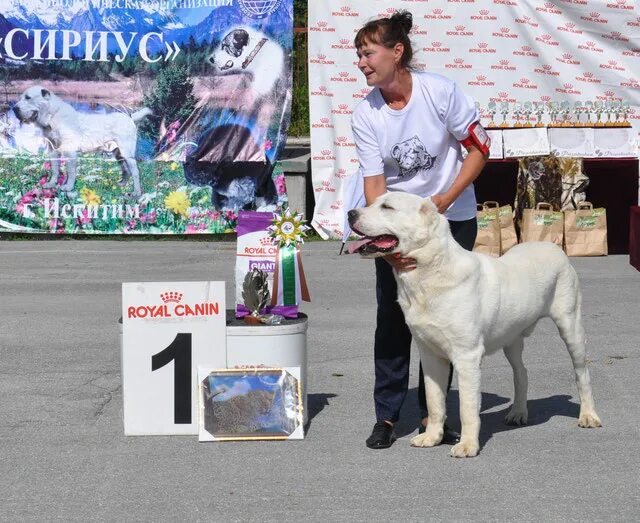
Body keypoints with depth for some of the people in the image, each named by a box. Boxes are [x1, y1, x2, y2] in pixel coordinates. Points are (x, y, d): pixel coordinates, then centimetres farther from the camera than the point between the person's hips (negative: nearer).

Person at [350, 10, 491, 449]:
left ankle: (432, 415, 13)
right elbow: (374, 182, -15)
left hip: (451, 218, -1)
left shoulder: (441, 91, -18)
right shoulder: (365, 116, -12)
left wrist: (444, 200, -17)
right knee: (392, 317, -2)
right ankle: (387, 416, 7)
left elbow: (479, 149, -9)